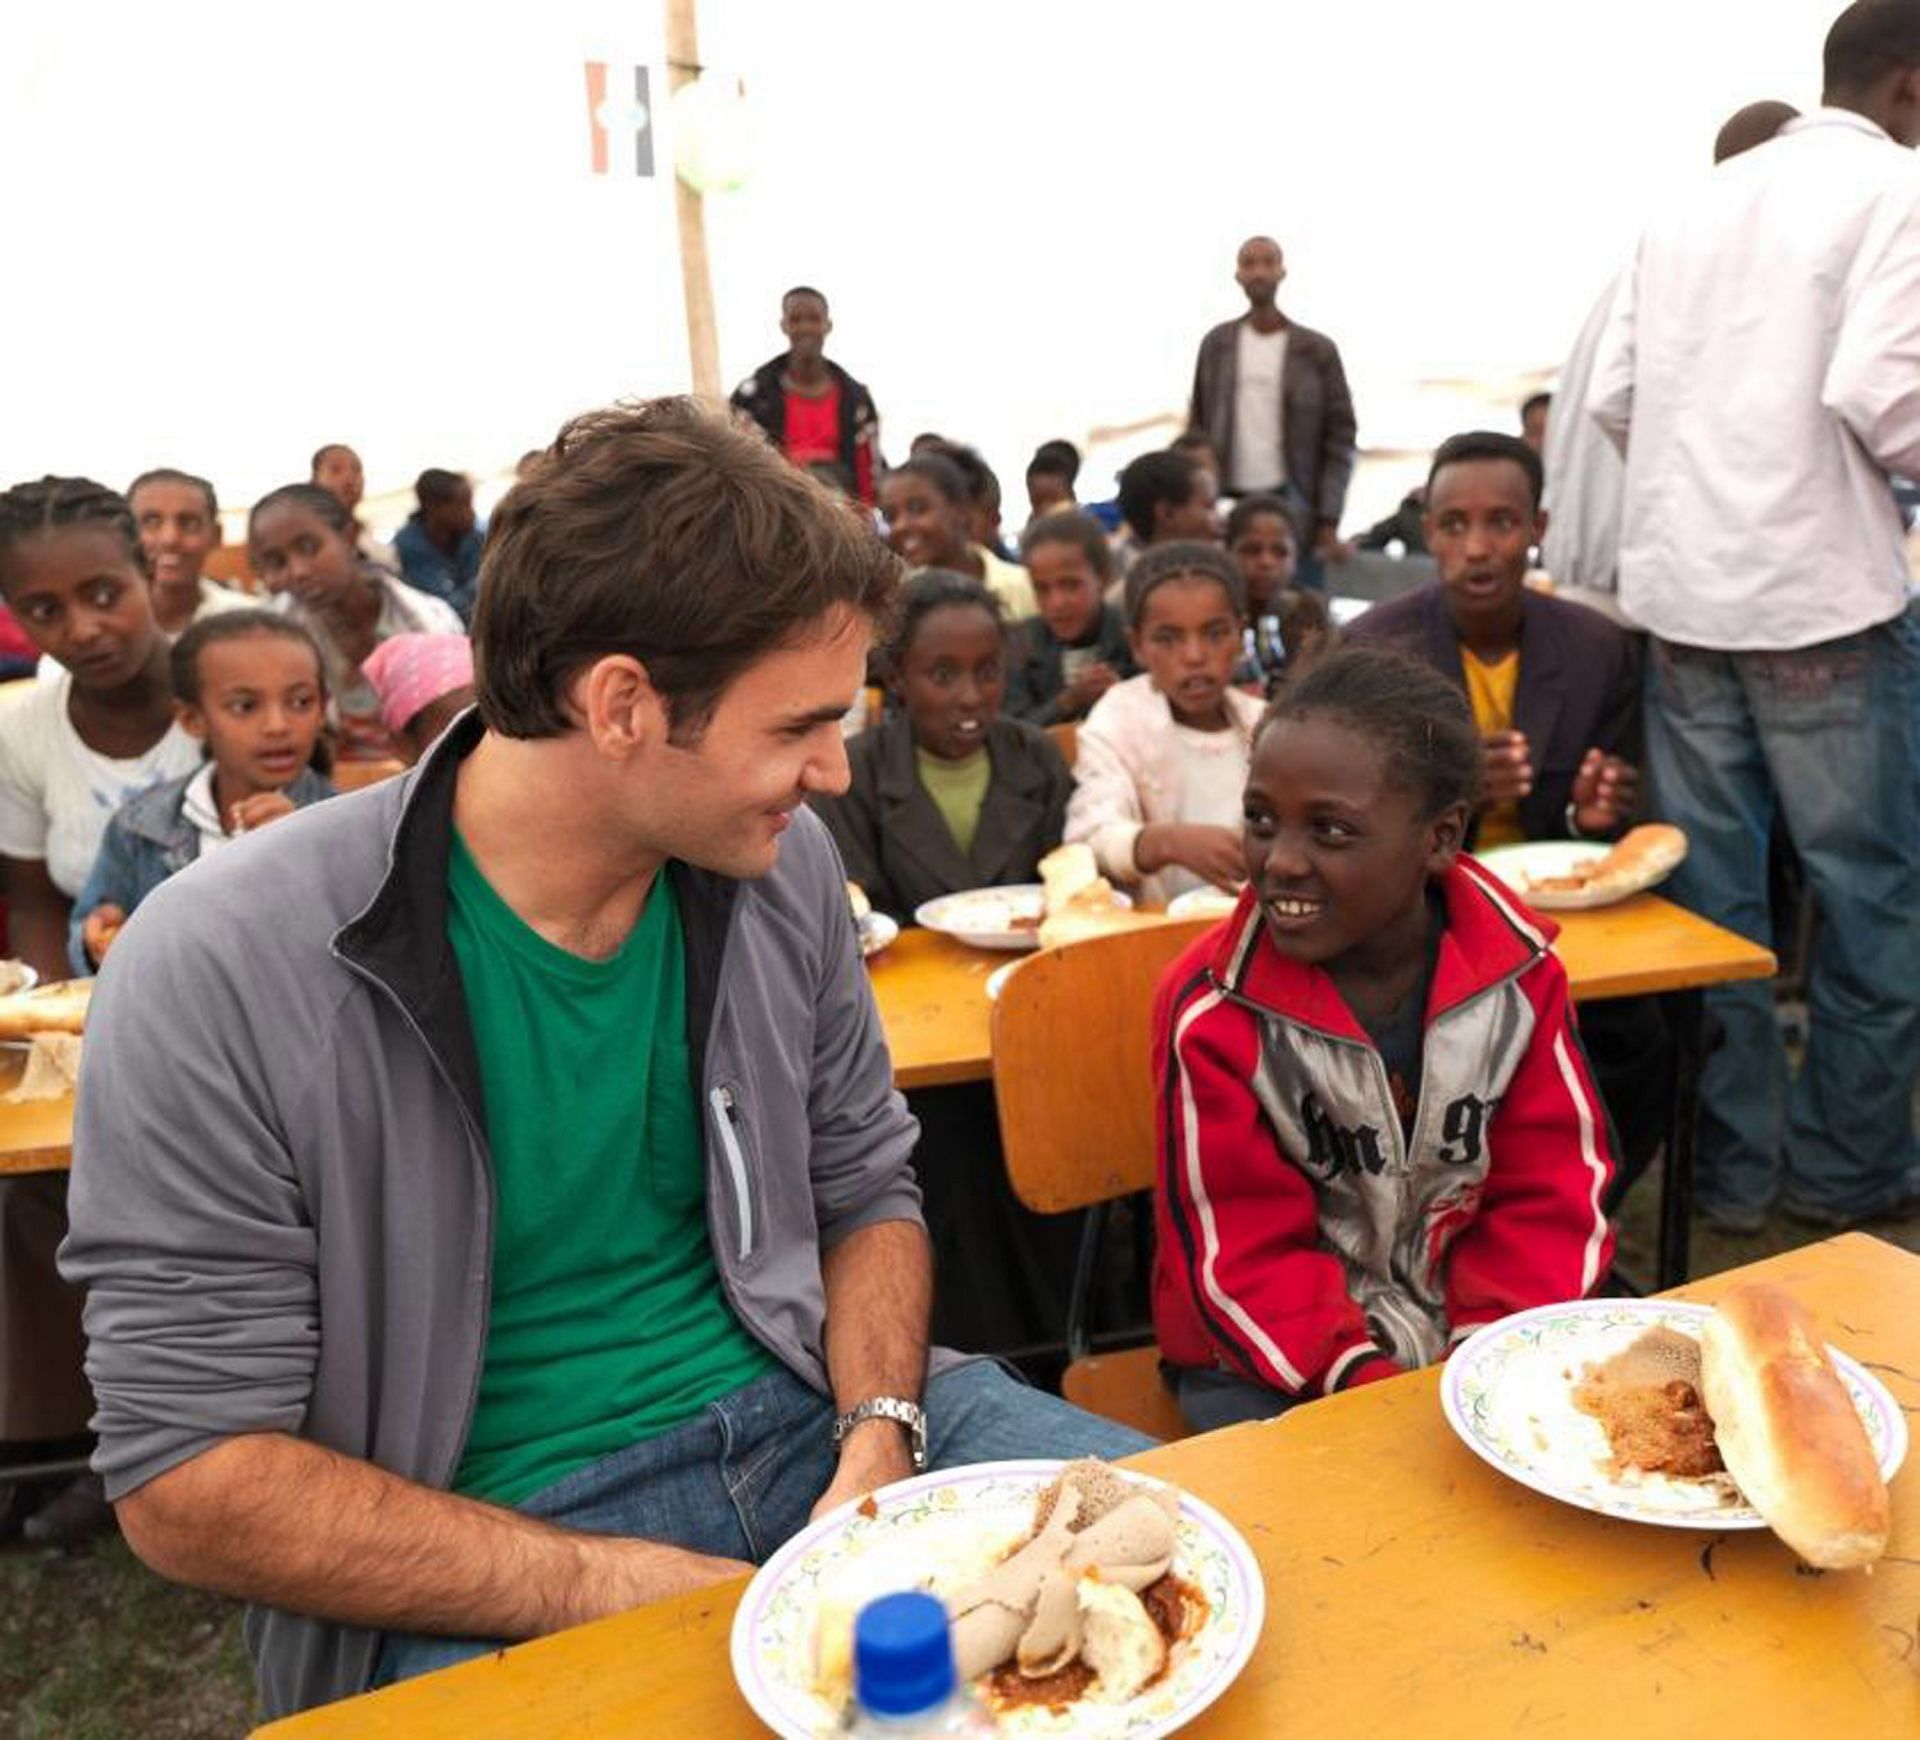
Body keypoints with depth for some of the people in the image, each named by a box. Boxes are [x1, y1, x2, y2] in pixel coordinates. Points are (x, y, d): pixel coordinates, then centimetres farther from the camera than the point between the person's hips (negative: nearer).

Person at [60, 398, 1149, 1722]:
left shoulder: (781, 864, -2)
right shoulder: (224, 974, -16)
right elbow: (188, 1483, -12)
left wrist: (878, 1444, -9)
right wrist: (626, 1584, -18)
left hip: (802, 1415, 5)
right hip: (480, 1573, -4)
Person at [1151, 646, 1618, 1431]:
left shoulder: (1519, 969, -8)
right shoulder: (1212, 1012, -16)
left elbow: (1548, 1192, -3)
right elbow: (1244, 1258, -13)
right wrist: (1367, 1383, -26)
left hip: (1482, 1336, 3)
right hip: (1283, 1359, -3)